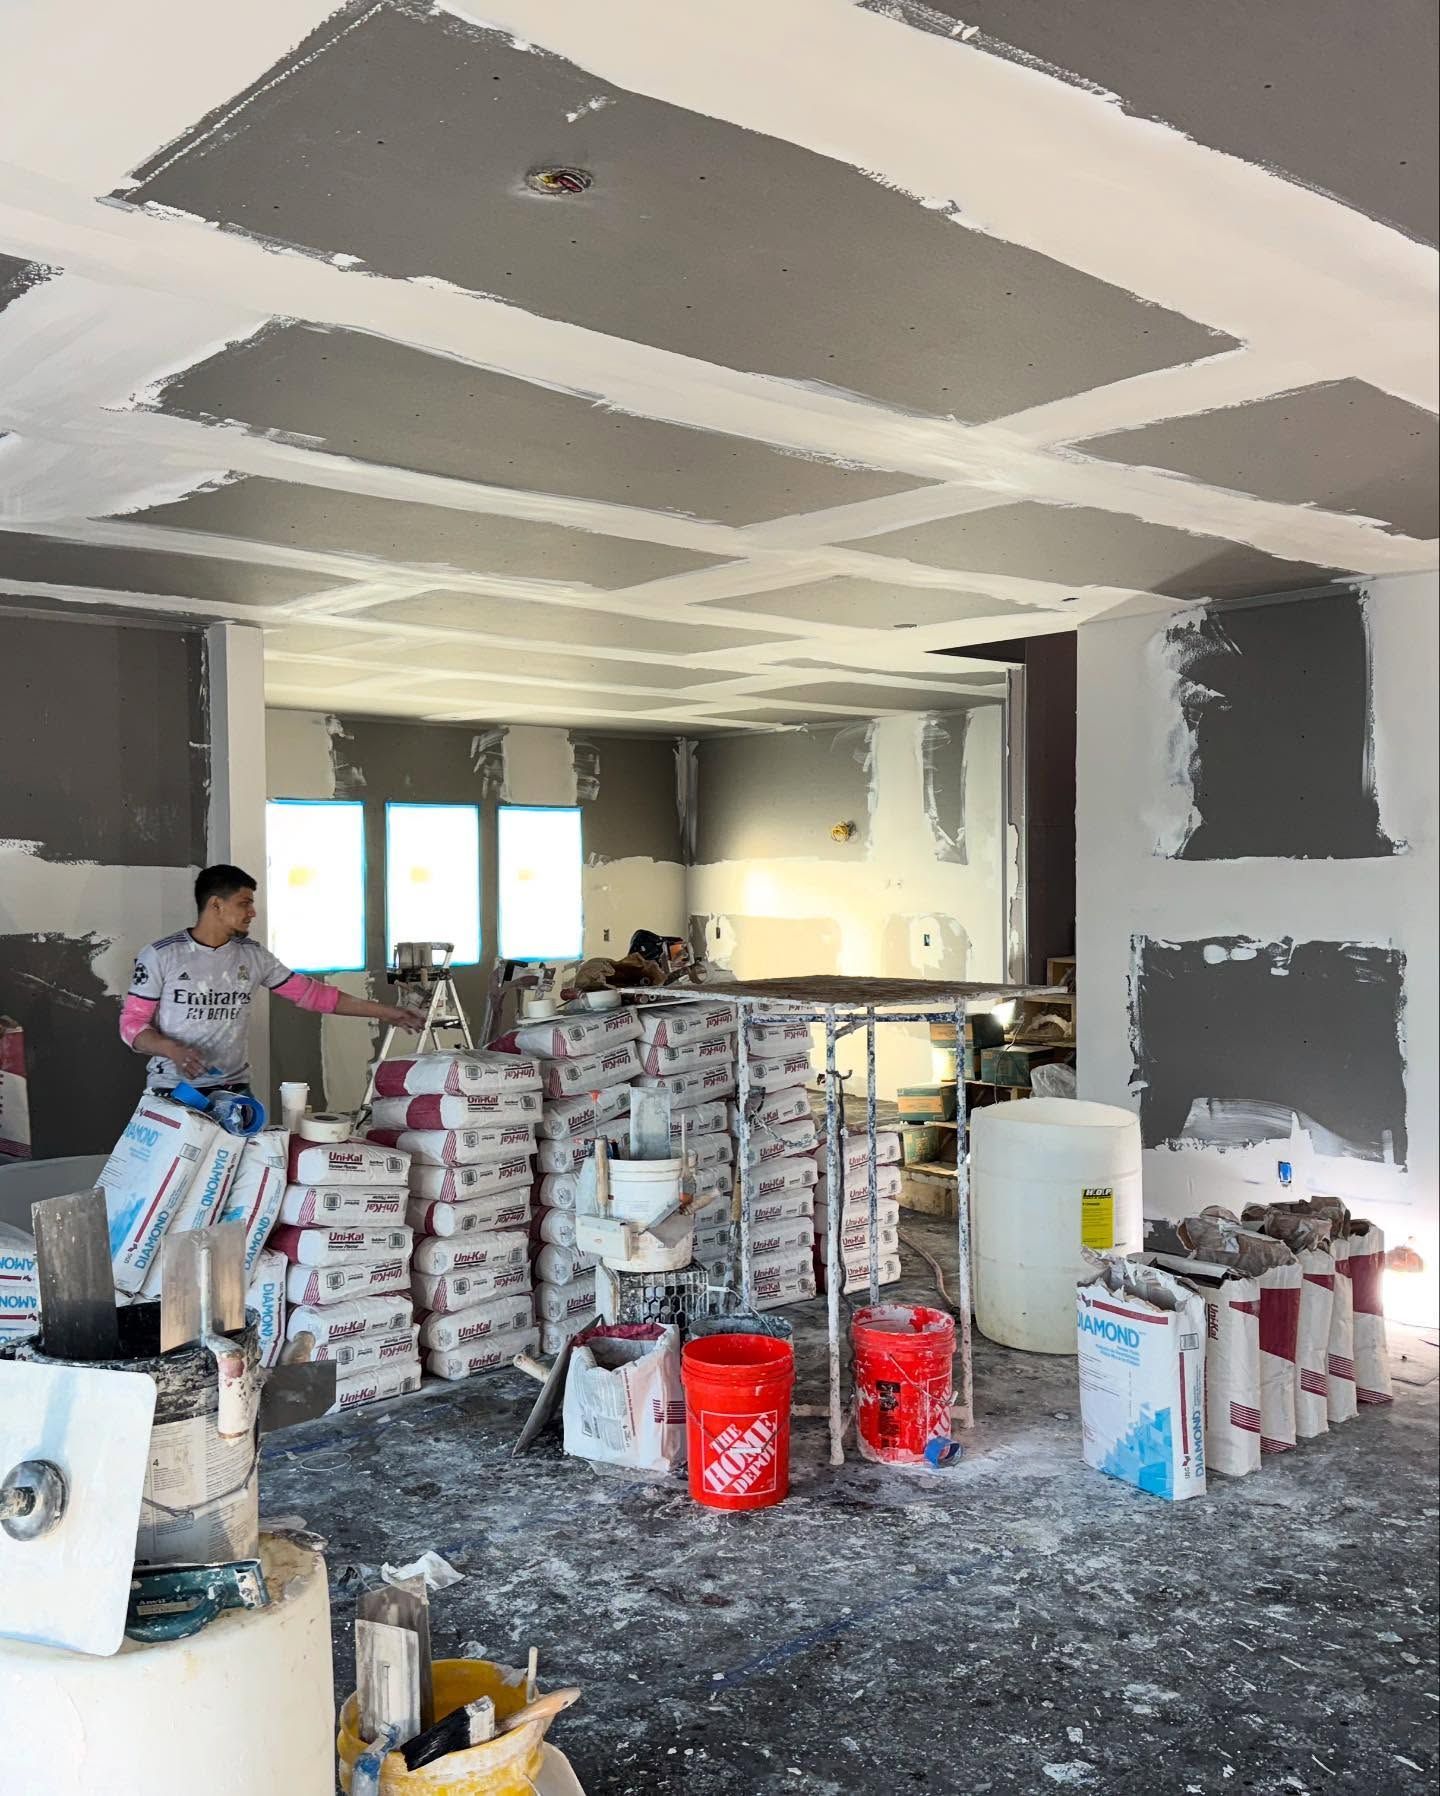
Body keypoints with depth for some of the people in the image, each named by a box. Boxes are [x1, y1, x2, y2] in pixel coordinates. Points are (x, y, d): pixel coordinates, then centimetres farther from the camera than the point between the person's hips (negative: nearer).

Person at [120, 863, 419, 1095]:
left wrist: (381, 1010, 6)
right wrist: (173, 1050, -23)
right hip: (171, 1091, -3)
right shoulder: (160, 956, -5)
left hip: (233, 1090, 3)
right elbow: (132, 1023, -3)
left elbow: (310, 992, 9)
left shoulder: (254, 956, 4)